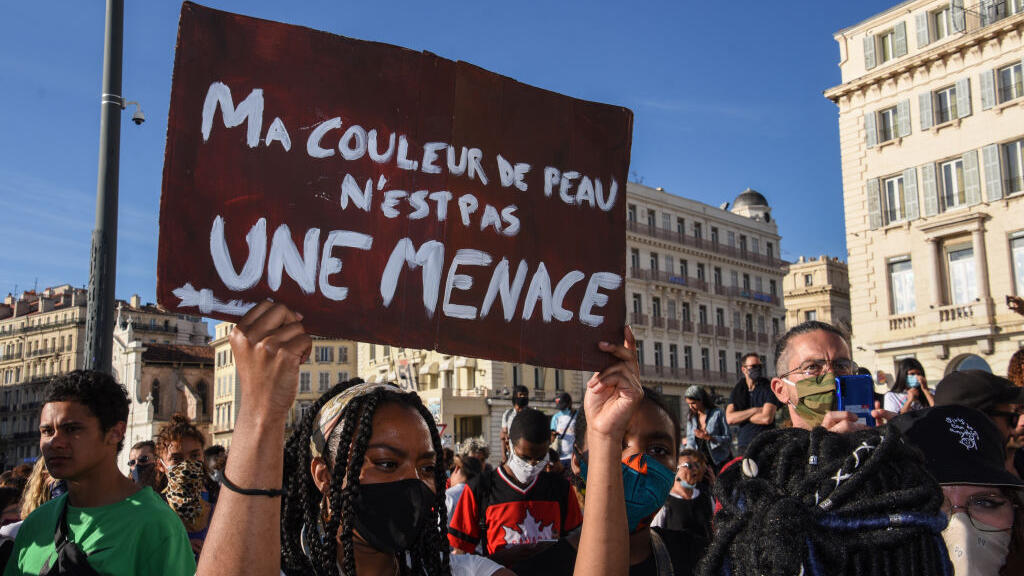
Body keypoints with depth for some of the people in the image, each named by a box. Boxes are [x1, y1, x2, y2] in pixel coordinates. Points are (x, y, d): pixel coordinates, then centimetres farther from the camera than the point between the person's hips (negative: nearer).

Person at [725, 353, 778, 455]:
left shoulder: (768, 388, 0)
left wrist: (741, 417, -2)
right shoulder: (737, 391, 11)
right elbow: (729, 419, -3)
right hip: (743, 446, 3)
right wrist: (755, 410, -10)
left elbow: (767, 418, -13)